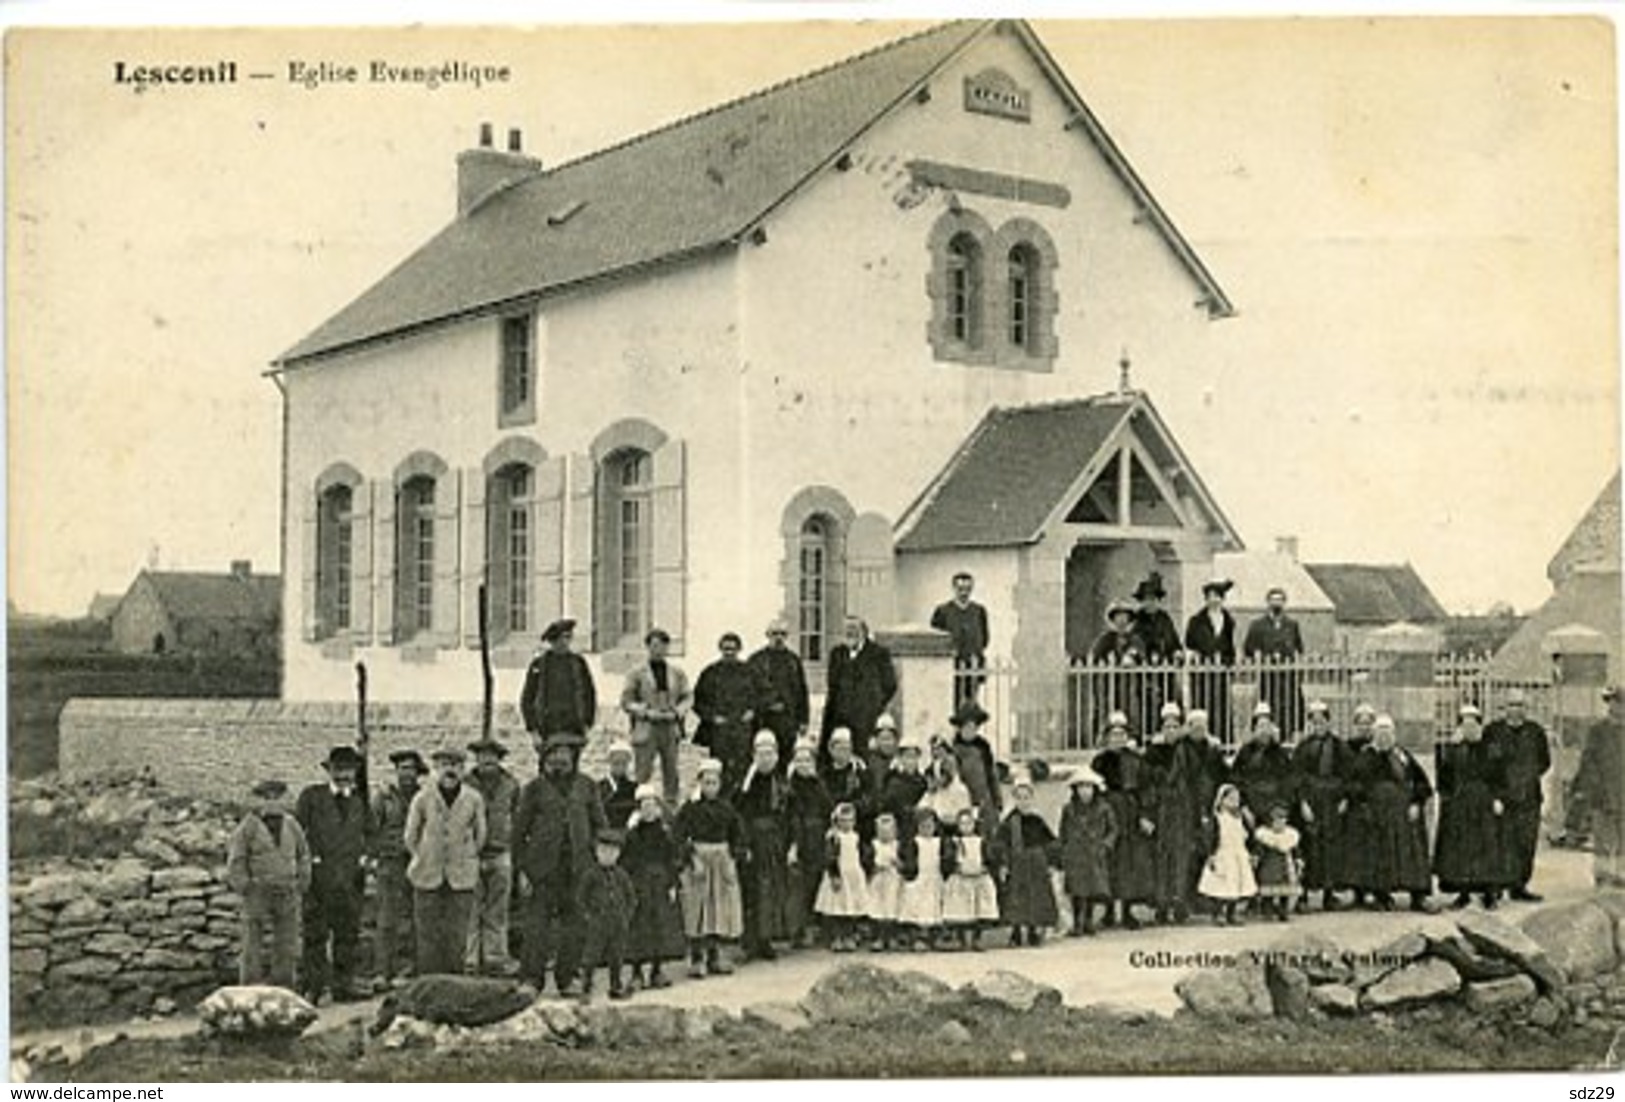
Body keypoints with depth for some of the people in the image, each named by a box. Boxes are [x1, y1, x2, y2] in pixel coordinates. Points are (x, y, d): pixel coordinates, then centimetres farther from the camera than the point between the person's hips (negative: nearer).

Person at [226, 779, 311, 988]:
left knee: (287, 949, 5)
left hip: (287, 897, 4)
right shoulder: (248, 827, -7)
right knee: (255, 950, -2)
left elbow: (303, 856, 16)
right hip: (258, 895, -4)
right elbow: (235, 862, -6)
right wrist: (245, 890, -10)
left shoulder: (291, 825, 6)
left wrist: (301, 885, 9)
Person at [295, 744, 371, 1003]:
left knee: (349, 932, 5)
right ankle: (312, 986, 1)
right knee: (315, 933, -2)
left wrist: (365, 858, 7)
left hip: (349, 877, 4)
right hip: (318, 875, -4)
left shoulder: (359, 800, 15)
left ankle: (344, 983, 11)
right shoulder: (311, 796, 4)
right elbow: (296, 830, 1)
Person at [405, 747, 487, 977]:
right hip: (428, 878, 0)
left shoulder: (473, 799, -1)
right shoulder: (422, 798, -3)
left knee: (458, 938, 0)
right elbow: (410, 837, 8)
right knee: (428, 936, 1)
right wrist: (423, 861, 9)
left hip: (462, 878, 0)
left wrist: (466, 861, 10)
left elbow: (480, 836, 11)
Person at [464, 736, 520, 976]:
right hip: (471, 855, -2)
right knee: (471, 913, -1)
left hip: (501, 855, 2)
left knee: (497, 912, 4)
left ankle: (496, 957, 8)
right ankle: (471, 959, 4)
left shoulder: (510, 785, 7)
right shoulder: (466, 785, -1)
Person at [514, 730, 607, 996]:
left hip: (578, 866, 3)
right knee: (537, 923, -3)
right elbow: (519, 831, 2)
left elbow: (600, 825, 13)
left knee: (576, 924, 4)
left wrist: (596, 859, 3)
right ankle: (532, 979, 5)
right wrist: (523, 868, -4)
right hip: (543, 866, -2)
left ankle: (568, 978, 14)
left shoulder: (586, 787, 8)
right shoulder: (535, 789, 1)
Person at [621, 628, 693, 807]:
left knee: (671, 773, 4)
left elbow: (688, 697, 14)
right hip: (646, 728, -3)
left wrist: (676, 712, -5)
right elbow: (626, 702, 1)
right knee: (643, 774, -5)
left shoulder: (677, 672, 10)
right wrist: (646, 712, -12)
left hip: (671, 728, 3)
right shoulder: (637, 673, 2)